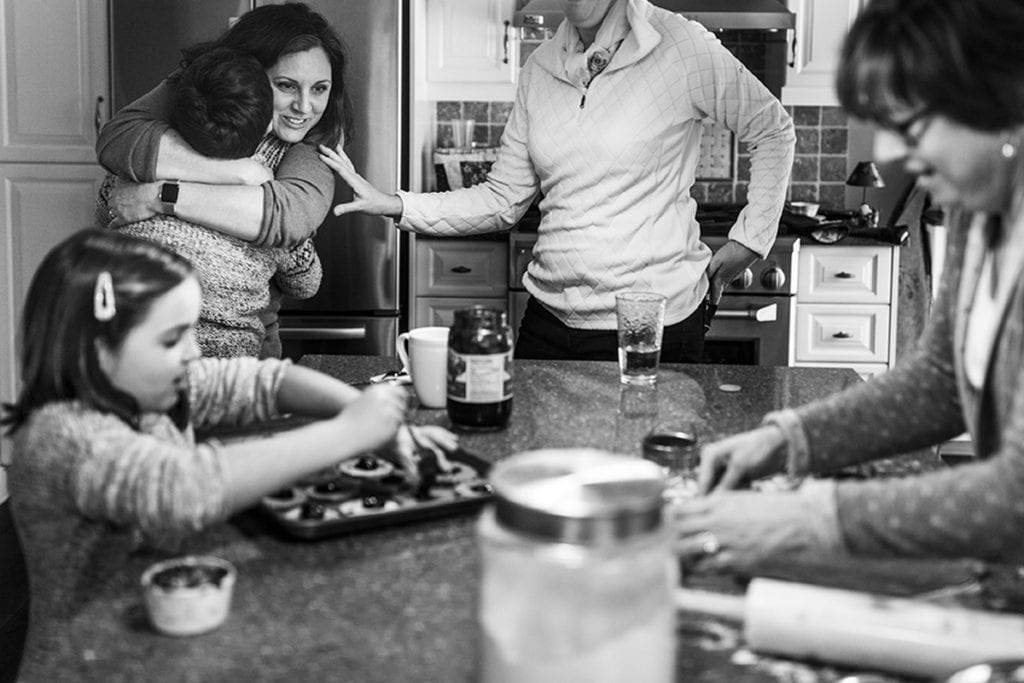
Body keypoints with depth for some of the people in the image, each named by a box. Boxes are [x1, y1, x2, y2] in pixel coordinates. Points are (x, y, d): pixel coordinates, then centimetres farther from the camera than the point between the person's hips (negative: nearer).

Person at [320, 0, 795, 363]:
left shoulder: (683, 49, -9)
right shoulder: (541, 69, 6)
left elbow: (773, 133, 4)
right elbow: (502, 200, 7)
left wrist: (748, 239, -2)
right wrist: (394, 206, -4)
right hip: (550, 321, 5)